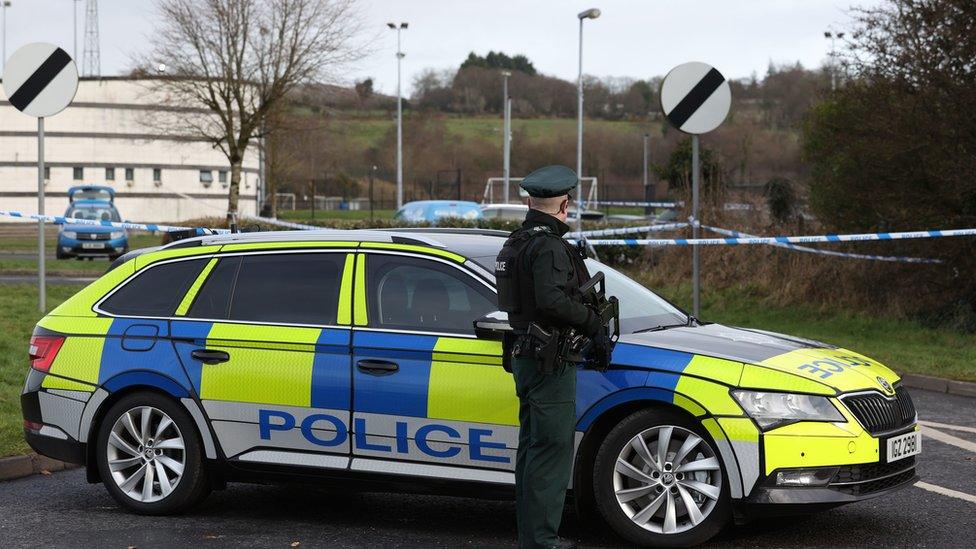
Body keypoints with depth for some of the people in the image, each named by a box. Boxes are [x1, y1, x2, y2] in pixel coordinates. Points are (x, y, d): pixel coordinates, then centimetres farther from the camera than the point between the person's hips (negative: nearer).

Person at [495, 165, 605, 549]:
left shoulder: (515, 244, 13)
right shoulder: (549, 247, -17)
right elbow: (551, 298, -31)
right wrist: (591, 319, -17)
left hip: (524, 355, 10)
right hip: (550, 361, -10)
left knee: (532, 448, 15)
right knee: (552, 449, -7)